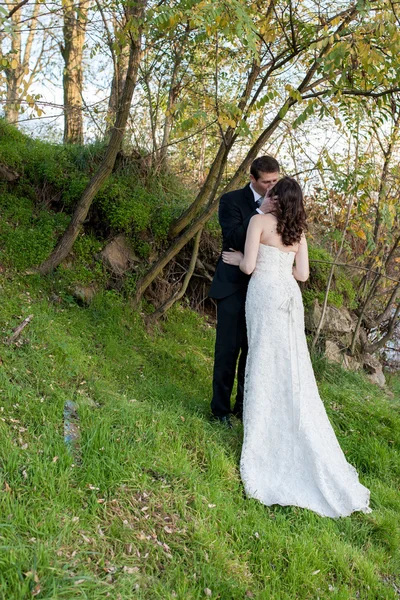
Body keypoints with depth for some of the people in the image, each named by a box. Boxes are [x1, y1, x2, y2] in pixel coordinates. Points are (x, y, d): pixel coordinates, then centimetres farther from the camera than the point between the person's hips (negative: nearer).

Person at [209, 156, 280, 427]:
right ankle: (220, 409, 13)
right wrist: (261, 212, -23)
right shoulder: (231, 200, -5)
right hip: (234, 286, -4)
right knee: (228, 349, 0)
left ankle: (244, 406, 25)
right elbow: (234, 238, -19)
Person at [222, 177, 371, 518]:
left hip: (265, 292, -5)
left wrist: (237, 259, 12)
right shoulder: (298, 232, 14)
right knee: (293, 367, 8)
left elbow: (248, 266, -9)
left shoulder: (260, 221, -3)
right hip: (290, 295, 5)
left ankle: (265, 436, 5)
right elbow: (302, 274, 13)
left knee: (265, 362, 0)